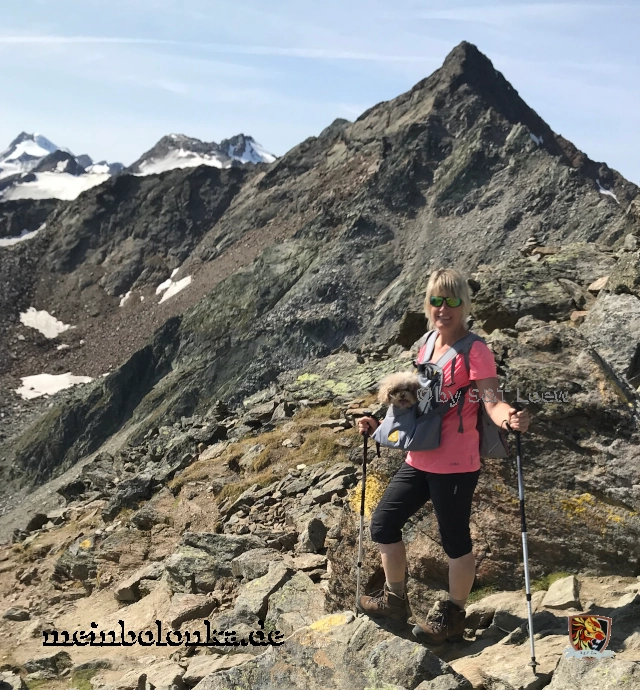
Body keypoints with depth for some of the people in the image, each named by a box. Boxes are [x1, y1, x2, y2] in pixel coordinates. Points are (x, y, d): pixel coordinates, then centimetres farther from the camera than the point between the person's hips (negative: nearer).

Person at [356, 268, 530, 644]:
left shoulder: (475, 351, -13)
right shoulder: (427, 346, 9)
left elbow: (492, 401, -24)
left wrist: (511, 417, -45)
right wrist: (379, 424, 16)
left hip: (455, 466, -8)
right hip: (418, 460, 8)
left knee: (455, 539, 5)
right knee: (383, 523, 15)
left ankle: (453, 616, 28)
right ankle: (395, 598, 34)